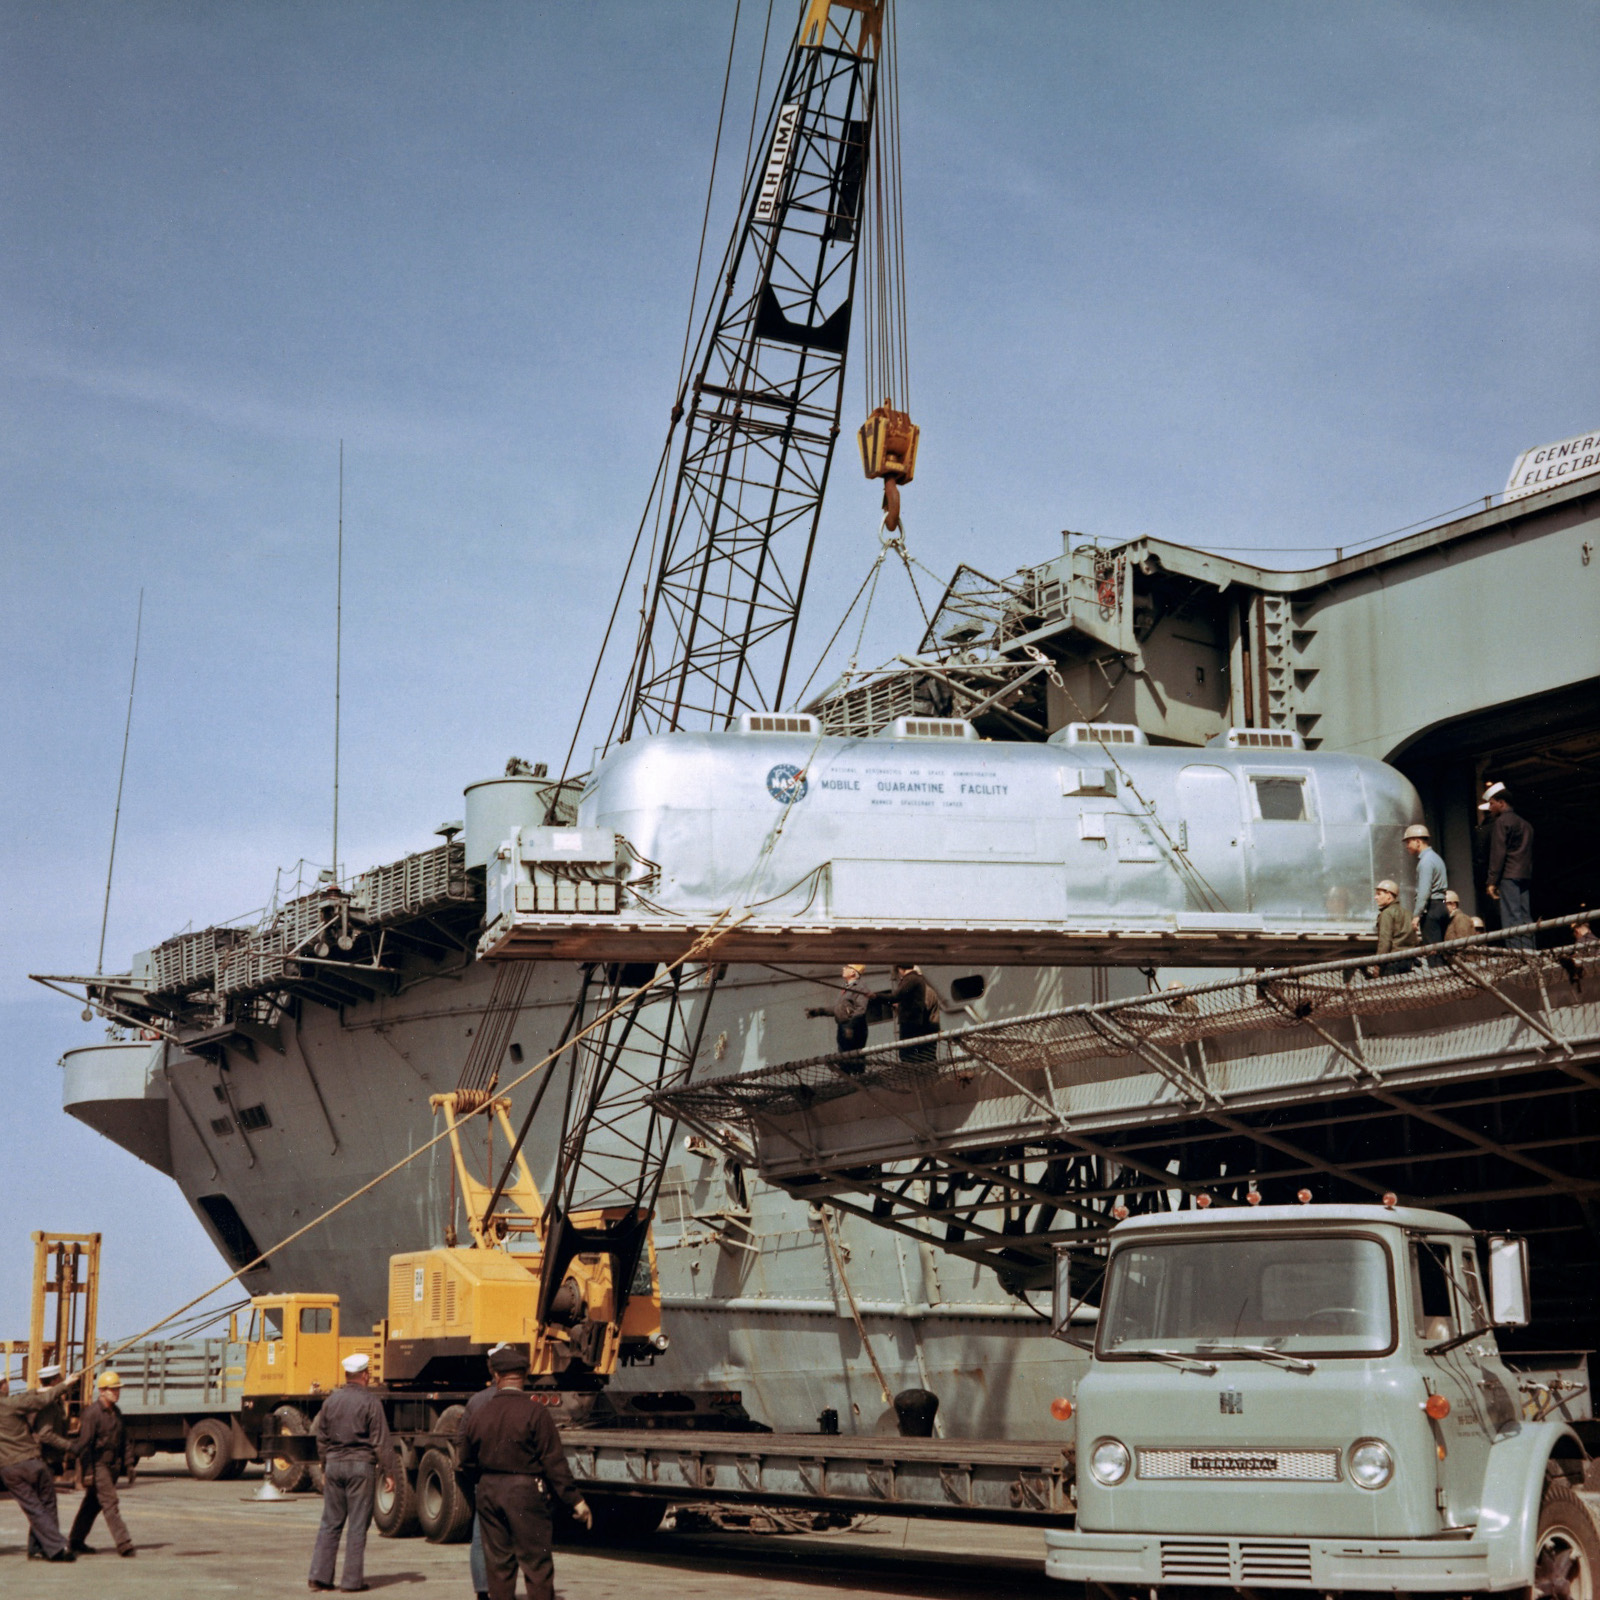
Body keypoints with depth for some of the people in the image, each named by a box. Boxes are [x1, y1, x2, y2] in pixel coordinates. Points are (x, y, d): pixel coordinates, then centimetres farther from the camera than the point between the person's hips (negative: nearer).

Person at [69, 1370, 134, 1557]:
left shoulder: (116, 1413, 13)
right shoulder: (92, 1413, -14)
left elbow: (123, 1441, 19)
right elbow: (84, 1444, -16)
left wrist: (127, 1464, 14)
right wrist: (87, 1472, -18)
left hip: (112, 1465, 8)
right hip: (97, 1465, -8)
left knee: (93, 1504, 15)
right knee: (110, 1503, -12)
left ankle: (76, 1540, 25)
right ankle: (123, 1543, -16)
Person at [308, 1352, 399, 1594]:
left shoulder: (331, 1400, 6)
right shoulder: (370, 1402, -9)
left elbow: (322, 1438, 14)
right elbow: (381, 1441, -9)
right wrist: (390, 1472, -2)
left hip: (334, 1464, 5)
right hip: (361, 1465, -5)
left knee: (330, 1523, 10)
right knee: (358, 1525, 1)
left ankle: (319, 1577, 6)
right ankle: (352, 1580, 3)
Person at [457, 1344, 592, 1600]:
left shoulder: (478, 1414, 3)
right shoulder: (535, 1414, -11)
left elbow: (468, 1463, 13)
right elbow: (554, 1462, -12)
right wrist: (575, 1500, -8)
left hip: (488, 1492, 4)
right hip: (525, 1492, -4)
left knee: (497, 1561, 10)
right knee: (537, 1564, 0)